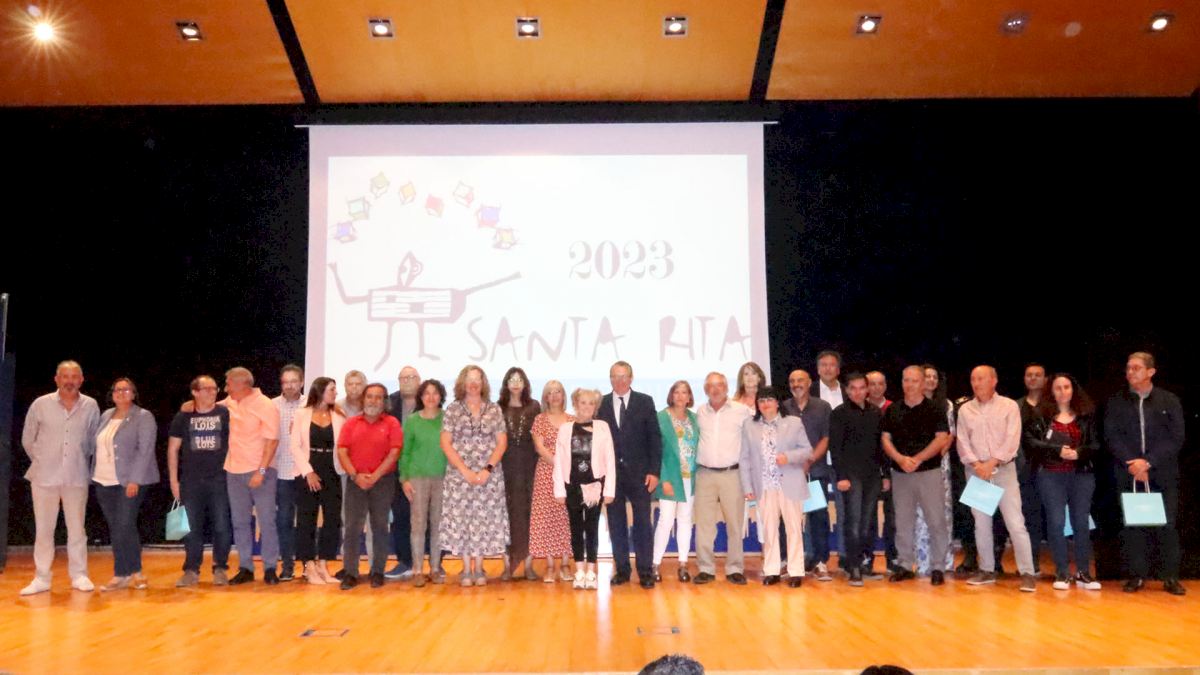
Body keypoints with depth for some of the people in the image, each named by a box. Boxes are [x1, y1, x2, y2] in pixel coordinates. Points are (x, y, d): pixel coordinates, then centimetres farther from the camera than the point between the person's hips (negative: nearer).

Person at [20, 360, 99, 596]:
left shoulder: (90, 406, -2)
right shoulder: (41, 404, -3)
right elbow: (27, 439, 8)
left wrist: (80, 461, 10)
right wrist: (41, 461, 10)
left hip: (77, 477, 0)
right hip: (44, 476, 0)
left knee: (76, 529, 5)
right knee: (43, 529, 5)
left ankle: (79, 576, 13)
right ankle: (41, 578, 14)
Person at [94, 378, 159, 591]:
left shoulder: (144, 417, -4)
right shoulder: (106, 416, 15)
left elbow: (145, 450, -12)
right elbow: (97, 446, 18)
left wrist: (134, 480, -18)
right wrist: (94, 475, 10)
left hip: (130, 482, -6)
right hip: (104, 481, 6)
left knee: (123, 527, -10)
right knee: (115, 529, 7)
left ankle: (122, 575, 2)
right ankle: (132, 572, 14)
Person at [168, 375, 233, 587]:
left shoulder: (225, 413, 1)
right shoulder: (183, 417, 5)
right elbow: (173, 449, 8)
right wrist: (173, 480, 2)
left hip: (220, 479, -1)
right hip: (191, 481, 1)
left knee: (222, 526, 0)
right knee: (192, 528, 6)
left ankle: (220, 568, 11)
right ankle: (191, 570, 14)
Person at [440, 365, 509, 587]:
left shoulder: (494, 410, 7)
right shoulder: (452, 410, 4)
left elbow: (502, 443, 2)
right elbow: (446, 443, -1)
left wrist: (488, 469, -11)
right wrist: (465, 470, -11)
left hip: (489, 475, 1)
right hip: (459, 474, 0)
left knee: (485, 519, 0)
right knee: (461, 518, -1)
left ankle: (479, 568, 11)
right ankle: (466, 569, 9)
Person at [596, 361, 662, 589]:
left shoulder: (645, 402, 3)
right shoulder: (601, 404, 5)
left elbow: (655, 438, 0)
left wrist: (654, 471, -6)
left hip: (639, 473, -1)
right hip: (611, 473, 1)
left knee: (642, 523, 2)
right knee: (616, 524, 7)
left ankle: (646, 571, 9)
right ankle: (622, 569, 17)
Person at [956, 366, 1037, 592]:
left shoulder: (1009, 406, -1)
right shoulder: (965, 410, 7)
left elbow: (1012, 440, -9)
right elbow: (963, 442, 2)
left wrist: (992, 463, -16)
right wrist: (977, 465, -13)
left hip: (1004, 470, -3)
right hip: (976, 472, 3)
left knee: (1016, 523, -7)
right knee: (981, 524, 9)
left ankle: (1027, 573, -2)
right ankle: (987, 570, 19)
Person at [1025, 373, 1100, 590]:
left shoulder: (1087, 414, 6)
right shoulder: (1040, 414, 2)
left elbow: (1096, 443, 3)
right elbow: (1031, 441, -6)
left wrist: (1079, 452, -15)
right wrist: (1058, 450, -16)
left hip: (1082, 473, 2)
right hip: (1051, 475, -1)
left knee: (1082, 523, 4)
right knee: (1056, 523, -1)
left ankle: (1083, 573, 13)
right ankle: (1062, 573, 8)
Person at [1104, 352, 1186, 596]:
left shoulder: (1170, 401, 5)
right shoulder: (1116, 402, 7)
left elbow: (1176, 438, -3)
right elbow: (1112, 437, 0)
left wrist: (1149, 462, -14)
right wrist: (1131, 464, -14)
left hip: (1163, 475, -1)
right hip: (1129, 474, 1)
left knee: (1167, 525, 0)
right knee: (1132, 525, 1)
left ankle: (1171, 577, 10)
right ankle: (1137, 575, 9)